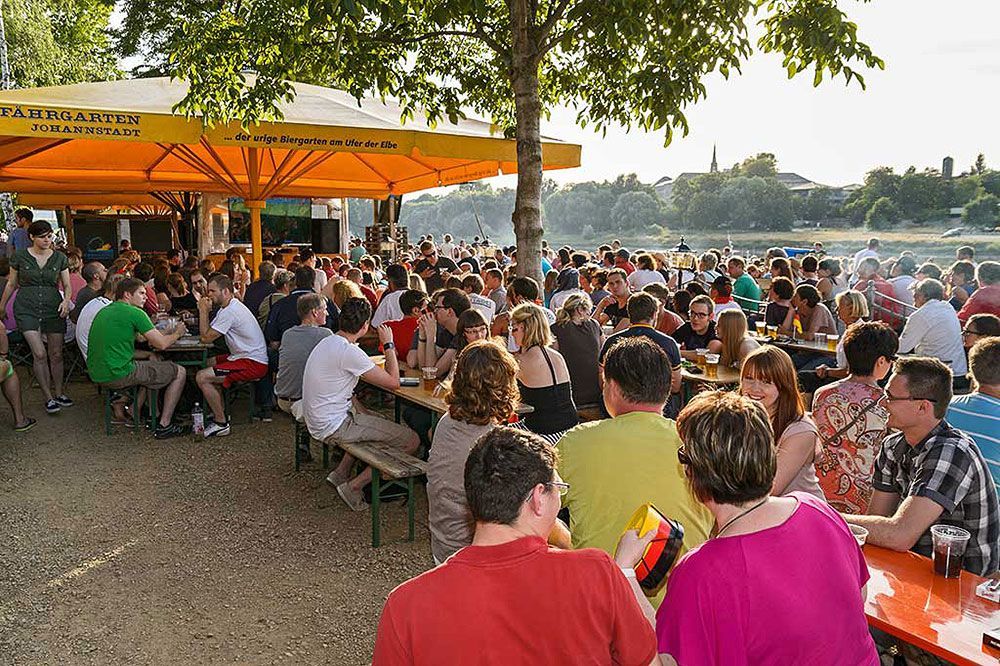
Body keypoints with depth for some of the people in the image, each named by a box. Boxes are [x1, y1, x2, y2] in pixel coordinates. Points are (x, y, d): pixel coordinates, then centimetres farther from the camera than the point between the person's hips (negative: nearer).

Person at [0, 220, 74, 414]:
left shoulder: (59, 258, 4)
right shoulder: (20, 257, 1)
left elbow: (67, 285, 8)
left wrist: (67, 300, -12)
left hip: (54, 308, 2)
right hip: (27, 309, -2)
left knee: (56, 354, 3)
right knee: (39, 354, -10)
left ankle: (58, 393, 20)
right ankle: (48, 398, 0)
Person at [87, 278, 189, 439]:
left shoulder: (104, 311, 17)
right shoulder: (135, 312, -9)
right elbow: (161, 344, -11)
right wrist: (177, 333, 11)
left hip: (97, 375, 9)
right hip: (119, 375, -9)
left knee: (152, 359, 31)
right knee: (180, 372, 4)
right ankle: (164, 426, 5)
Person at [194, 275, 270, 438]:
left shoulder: (230, 311, -18)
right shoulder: (230, 307, 16)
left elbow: (206, 337, -16)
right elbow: (208, 332, 16)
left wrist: (203, 311, -8)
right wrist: (206, 311, 3)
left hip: (253, 364, -11)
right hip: (245, 356, 11)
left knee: (202, 377, -16)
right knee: (206, 364, 24)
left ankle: (221, 423, -5)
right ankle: (220, 412, 27)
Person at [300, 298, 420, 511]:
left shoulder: (327, 342, 8)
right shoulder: (349, 352, -22)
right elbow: (394, 382, -18)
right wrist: (388, 344, -7)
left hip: (317, 420, 10)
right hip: (333, 427, -10)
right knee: (412, 440, -11)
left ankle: (340, 473, 26)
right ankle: (354, 486, -2)